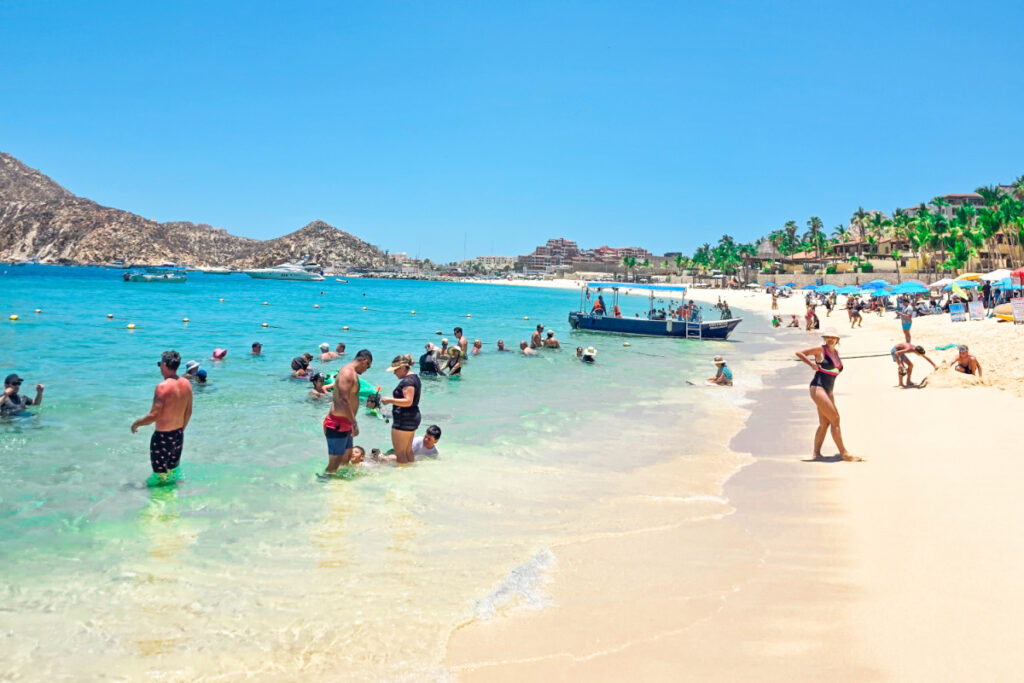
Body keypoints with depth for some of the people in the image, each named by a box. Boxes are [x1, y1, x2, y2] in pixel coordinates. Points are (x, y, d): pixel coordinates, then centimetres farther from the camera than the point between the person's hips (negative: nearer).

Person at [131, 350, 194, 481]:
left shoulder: (163, 386, -21)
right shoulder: (186, 384, 0)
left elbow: (154, 415, -21)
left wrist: (136, 423, -4)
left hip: (162, 436, -7)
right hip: (179, 435, 7)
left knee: (161, 474, 7)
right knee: (173, 470, 20)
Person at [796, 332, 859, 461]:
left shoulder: (836, 352, 15)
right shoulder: (820, 350, -4)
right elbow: (799, 353, -6)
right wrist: (812, 364, -12)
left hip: (828, 391, 8)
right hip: (817, 388, -8)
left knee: (825, 423, 8)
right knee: (835, 418, -11)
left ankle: (816, 453, 15)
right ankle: (844, 453, -7)